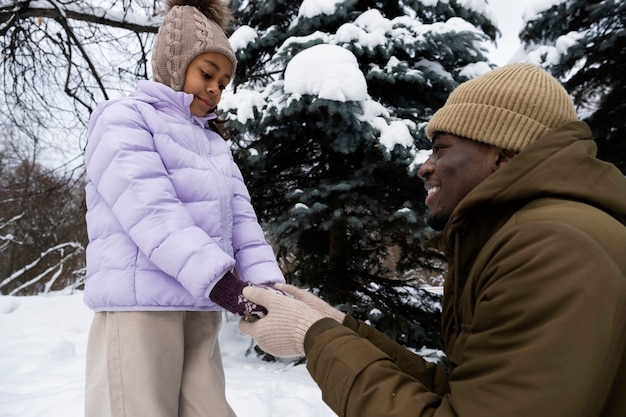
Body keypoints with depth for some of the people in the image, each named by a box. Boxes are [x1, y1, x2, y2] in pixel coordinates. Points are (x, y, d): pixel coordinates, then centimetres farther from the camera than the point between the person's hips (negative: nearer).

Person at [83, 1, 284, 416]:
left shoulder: (216, 145, 21)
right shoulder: (124, 118, 1)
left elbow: (241, 218, 9)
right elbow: (150, 210, -15)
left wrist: (266, 280, -8)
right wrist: (217, 277, -26)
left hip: (201, 309, 7)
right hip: (140, 301, -6)